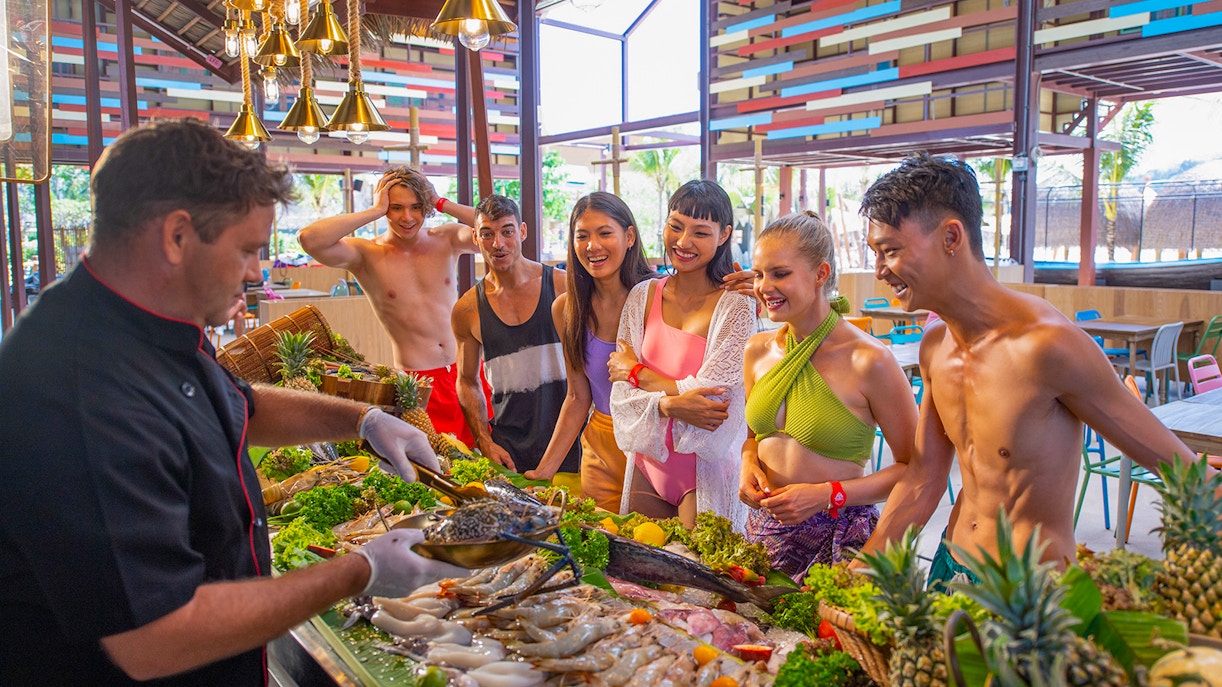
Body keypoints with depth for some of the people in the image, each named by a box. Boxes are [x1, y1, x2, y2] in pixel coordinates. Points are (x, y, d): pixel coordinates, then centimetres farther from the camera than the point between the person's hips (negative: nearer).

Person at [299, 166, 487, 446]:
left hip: (466, 371, 3)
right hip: (420, 382, -3)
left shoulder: (447, 240, 4)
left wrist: (443, 204, -10)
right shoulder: (367, 254, -4)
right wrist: (374, 211, -16)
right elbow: (309, 239, -21)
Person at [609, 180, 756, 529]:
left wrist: (637, 372, -6)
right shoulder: (642, 296, 2)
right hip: (648, 465, 5)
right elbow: (622, 396, -2)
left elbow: (711, 396, -17)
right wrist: (670, 405, -22)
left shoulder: (735, 304, -12)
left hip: (707, 470, -4)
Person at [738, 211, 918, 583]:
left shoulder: (869, 360, -15)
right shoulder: (757, 351, 2)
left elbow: (914, 468, -10)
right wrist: (749, 462, -3)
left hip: (840, 539, -5)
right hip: (764, 528, 5)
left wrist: (827, 495, -18)